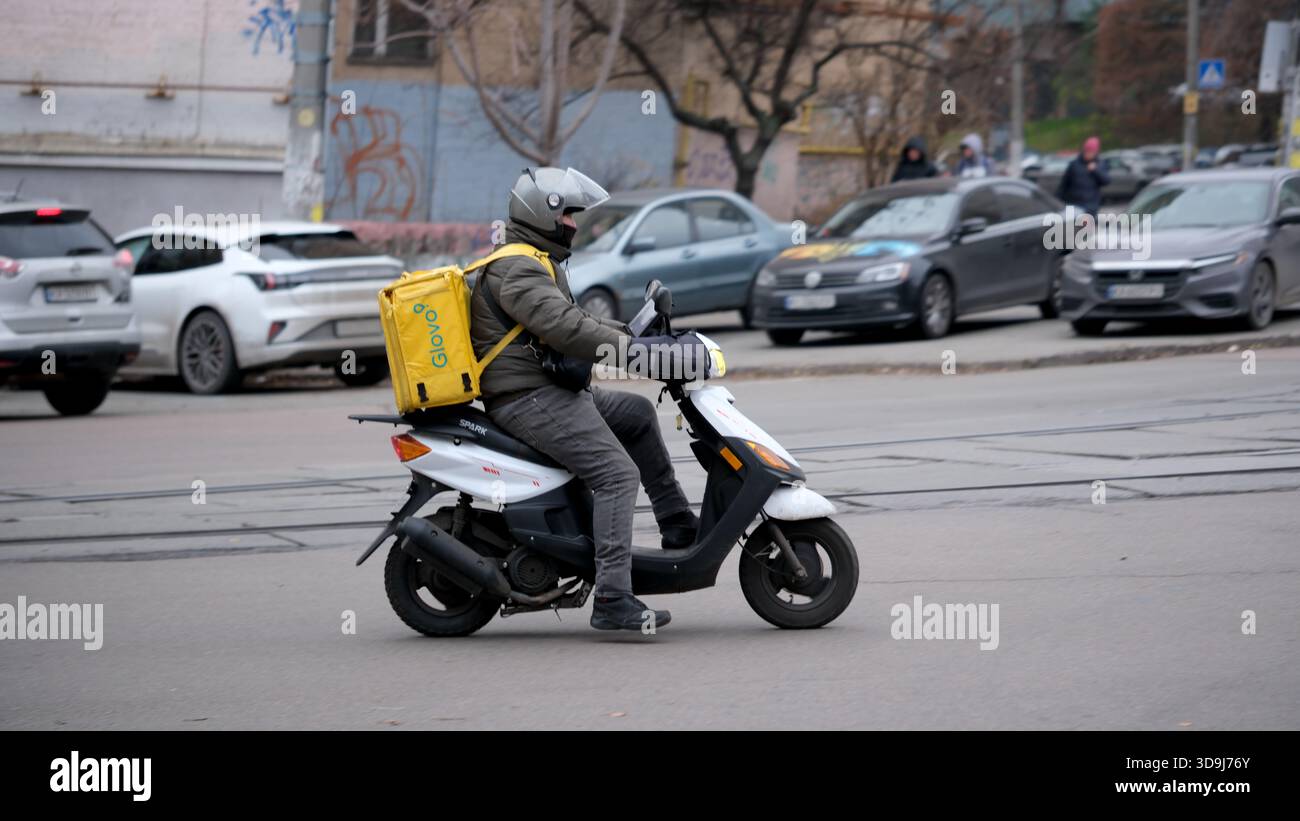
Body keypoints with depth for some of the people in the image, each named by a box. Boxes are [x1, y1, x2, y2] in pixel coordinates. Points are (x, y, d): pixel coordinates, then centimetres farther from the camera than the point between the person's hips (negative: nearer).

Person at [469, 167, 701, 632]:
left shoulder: (536, 263, 21)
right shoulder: (517, 270, -15)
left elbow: (568, 320, 28)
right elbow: (564, 328, -28)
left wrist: (633, 332, 17)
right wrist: (634, 348, -31)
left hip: (549, 391, 11)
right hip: (530, 398, -11)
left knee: (638, 414, 21)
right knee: (618, 474, -20)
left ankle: (676, 523, 21)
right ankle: (612, 601, -28)